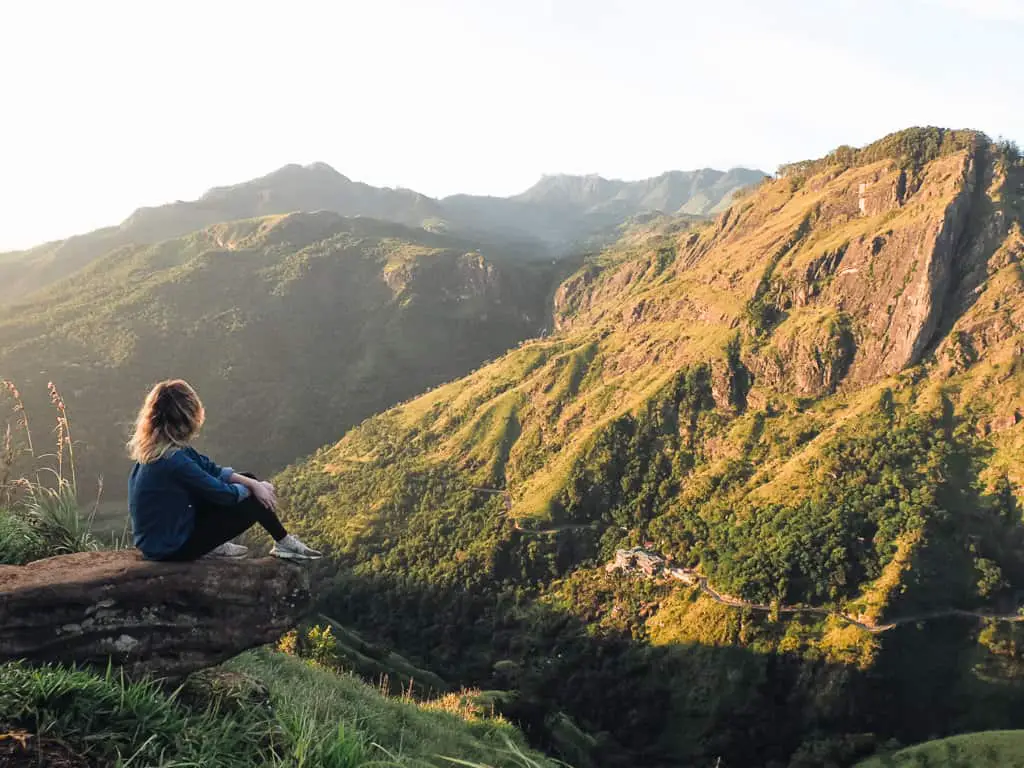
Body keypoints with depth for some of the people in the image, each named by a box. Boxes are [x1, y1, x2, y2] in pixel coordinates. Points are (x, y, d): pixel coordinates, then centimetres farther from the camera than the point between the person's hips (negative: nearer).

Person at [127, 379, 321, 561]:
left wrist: (253, 483, -4)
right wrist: (254, 488, 0)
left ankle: (215, 545, 18)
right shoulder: (172, 460, -31)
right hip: (171, 547, -8)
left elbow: (211, 469, 4)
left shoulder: (158, 447, -5)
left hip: (160, 534, 8)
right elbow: (223, 493, -19)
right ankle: (284, 543, 21)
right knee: (254, 502, -2)